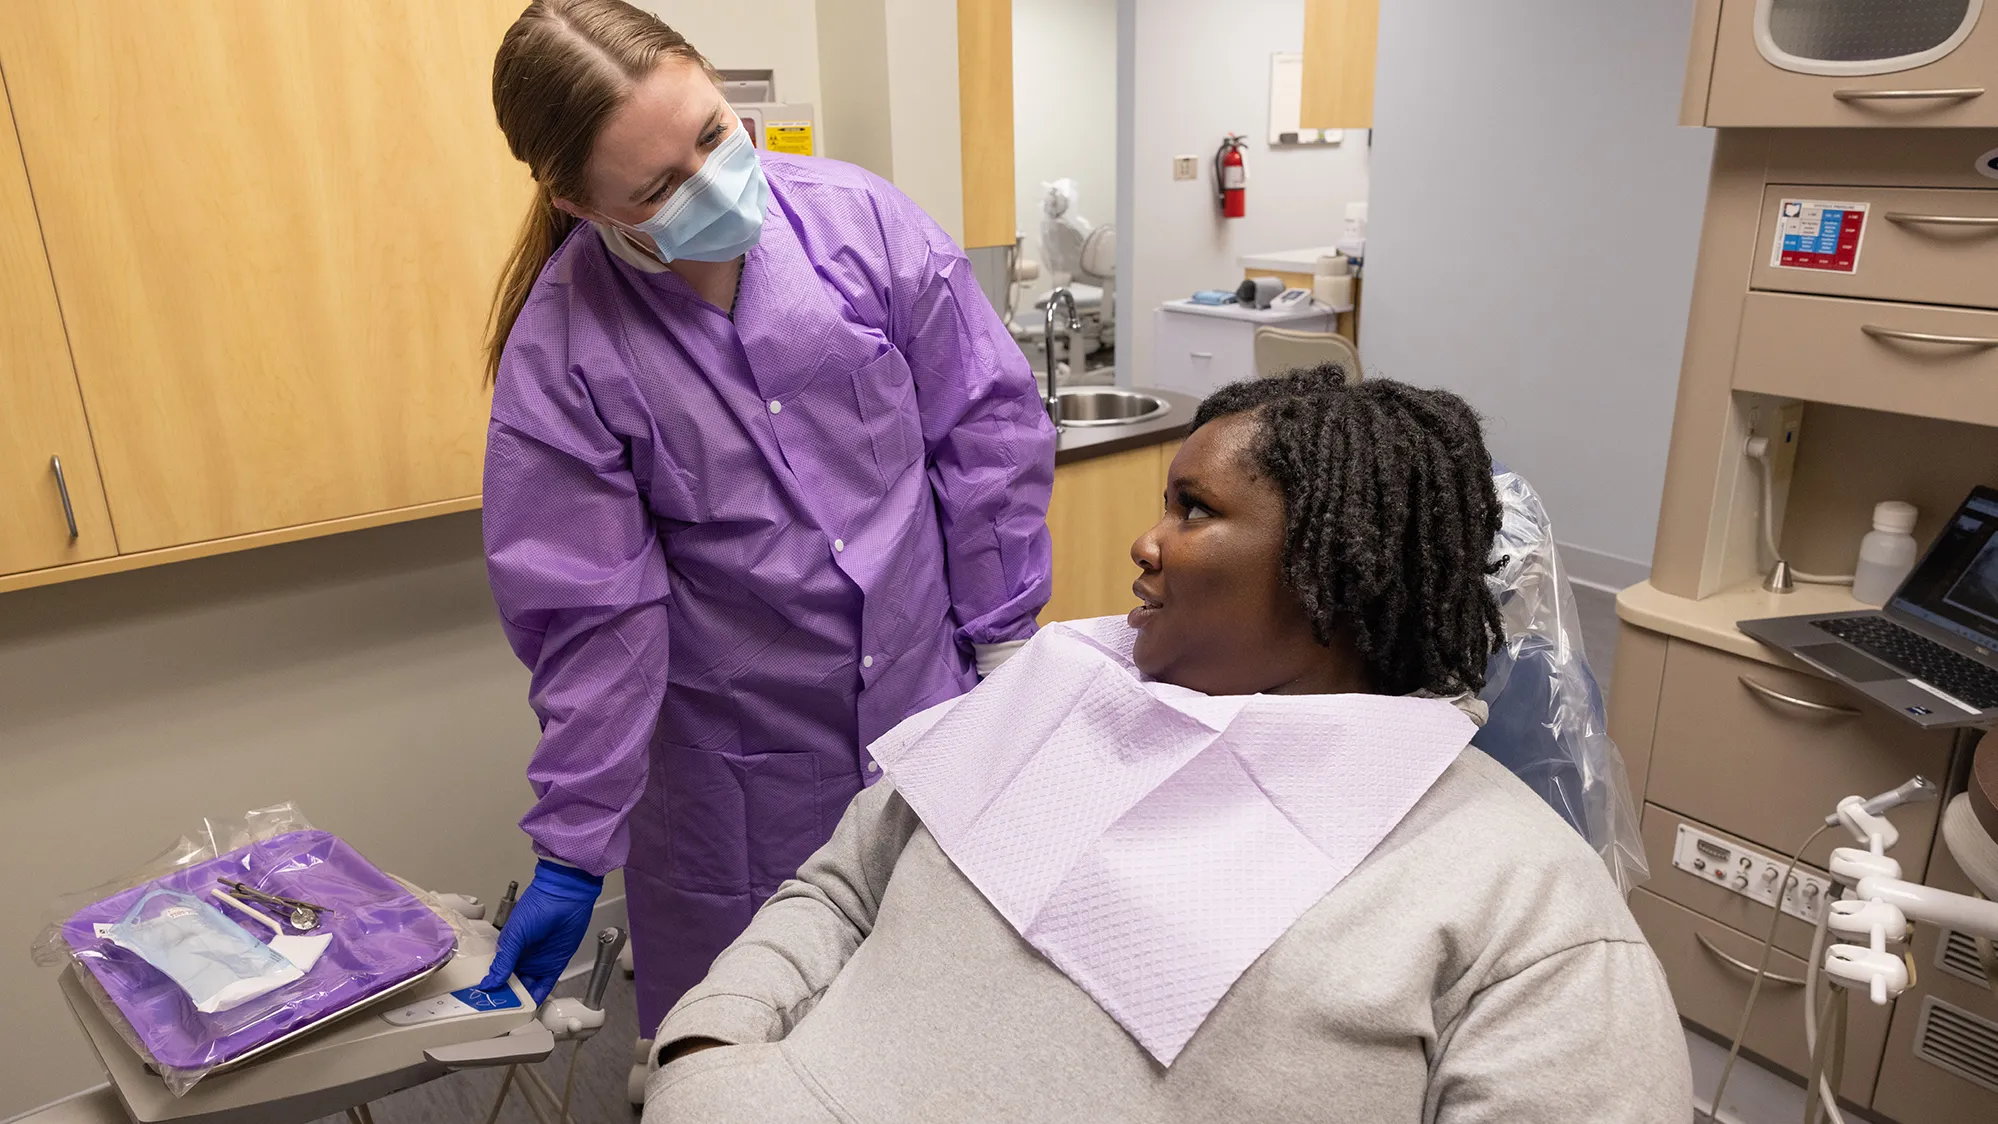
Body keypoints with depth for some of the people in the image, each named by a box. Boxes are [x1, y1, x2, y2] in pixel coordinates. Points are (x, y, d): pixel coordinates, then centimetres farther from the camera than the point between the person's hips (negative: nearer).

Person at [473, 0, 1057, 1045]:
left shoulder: (858, 217, -12)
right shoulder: (559, 354, -14)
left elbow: (986, 428, -3)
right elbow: (594, 616, -9)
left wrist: (1001, 642, 1)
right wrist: (572, 854, -6)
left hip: (928, 694, 2)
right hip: (737, 761, -1)